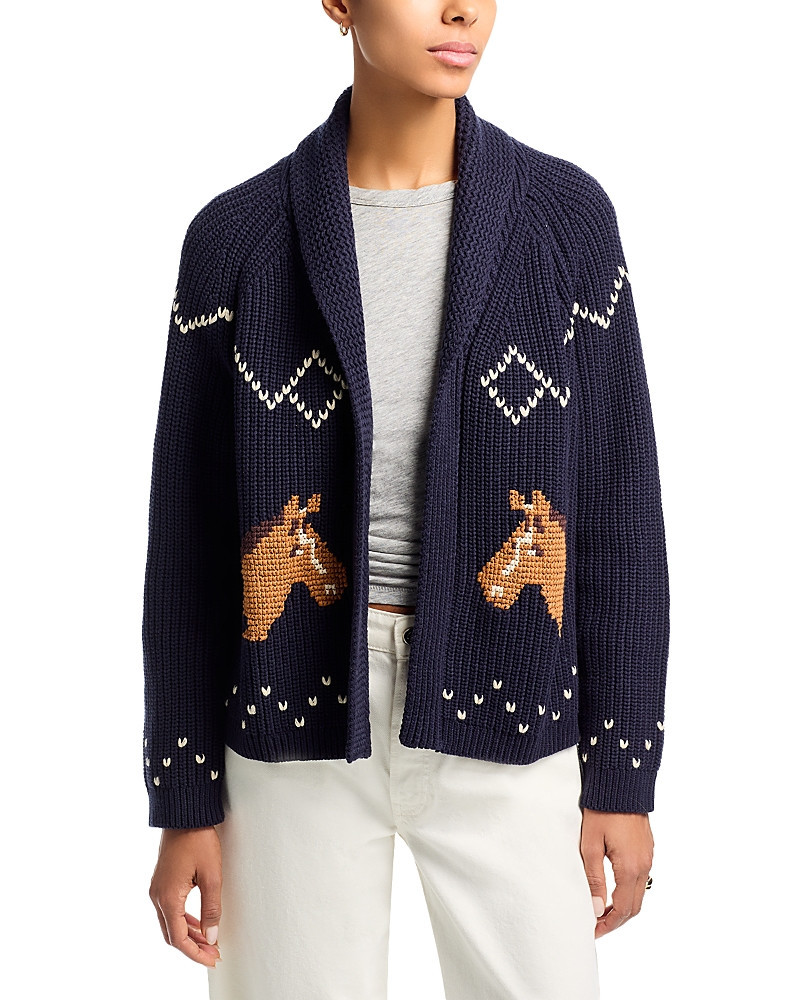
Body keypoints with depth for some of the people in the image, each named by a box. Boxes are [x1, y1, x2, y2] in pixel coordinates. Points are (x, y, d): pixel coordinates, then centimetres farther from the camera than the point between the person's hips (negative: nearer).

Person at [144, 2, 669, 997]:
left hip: (503, 722, 1)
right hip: (301, 718, 0)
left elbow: (617, 506, 0)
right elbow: (188, 533, -1)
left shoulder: (566, 215, -4)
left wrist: (623, 775, 1)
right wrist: (183, 800, 0)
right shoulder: (236, 235, -5)